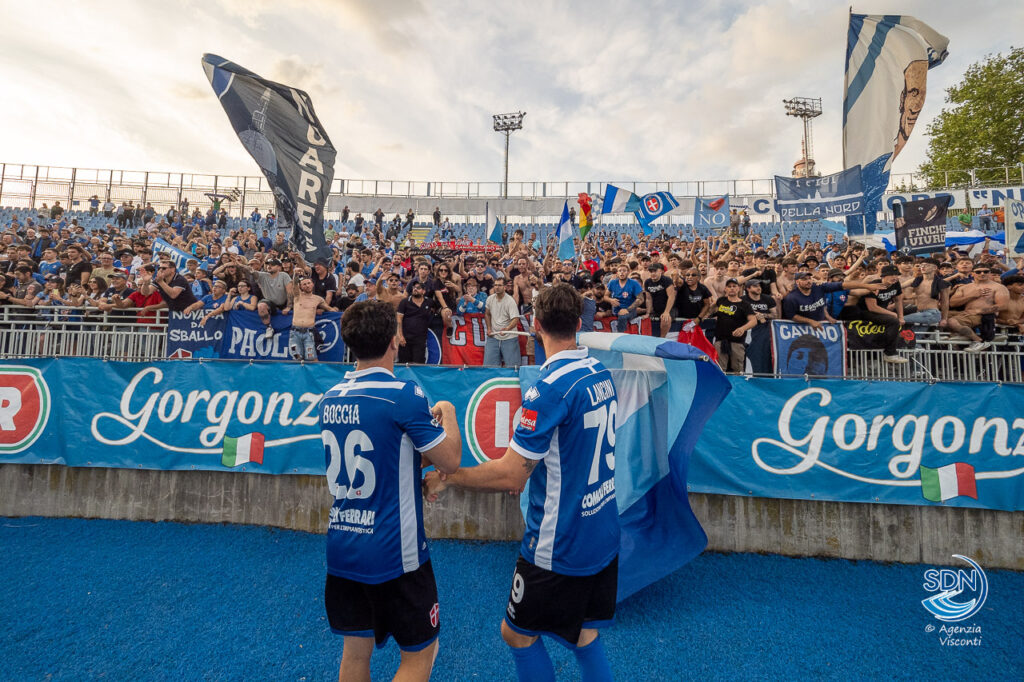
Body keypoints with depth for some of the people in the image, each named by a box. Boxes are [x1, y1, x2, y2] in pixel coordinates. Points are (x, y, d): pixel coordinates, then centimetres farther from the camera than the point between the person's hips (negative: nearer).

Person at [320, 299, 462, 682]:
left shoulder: (331, 398, 2)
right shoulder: (404, 395, -20)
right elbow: (450, 461, -11)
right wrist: (448, 413, 3)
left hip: (342, 547, 7)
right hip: (394, 552, -6)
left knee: (356, 649, 22)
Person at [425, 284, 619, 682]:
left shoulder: (550, 387, -25)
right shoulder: (601, 373, 0)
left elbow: (511, 476, -25)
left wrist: (445, 478, -12)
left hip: (559, 546, -7)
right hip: (604, 537, 8)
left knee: (518, 634, 16)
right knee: (584, 637, 24)